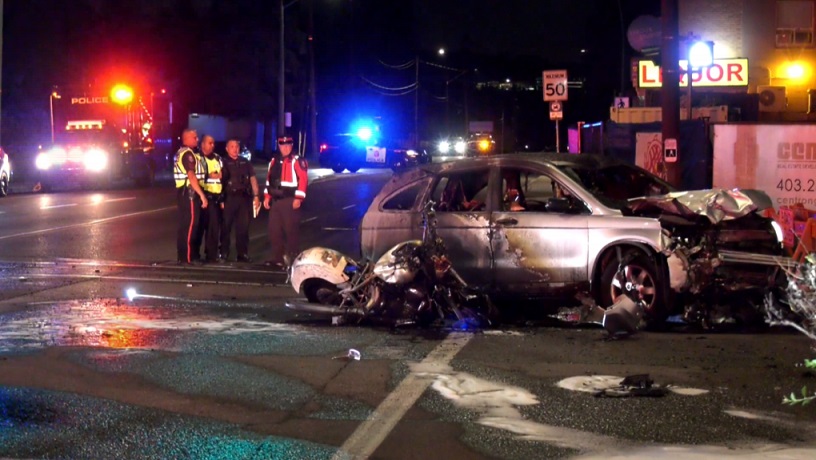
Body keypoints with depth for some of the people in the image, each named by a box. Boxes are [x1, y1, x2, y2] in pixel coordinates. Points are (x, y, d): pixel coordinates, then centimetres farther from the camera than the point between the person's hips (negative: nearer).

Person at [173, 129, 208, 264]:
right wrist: (202, 195, -23)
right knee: (190, 225, -9)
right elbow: (191, 176, -22)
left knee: (185, 225, 13)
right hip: (189, 192, -11)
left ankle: (183, 256, 18)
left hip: (185, 192, 11)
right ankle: (188, 257, -8)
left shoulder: (182, 152, 19)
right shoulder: (188, 153, -14)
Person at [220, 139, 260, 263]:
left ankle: (242, 254, 9)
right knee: (226, 226, 0)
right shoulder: (223, 163, 2)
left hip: (244, 197, 3)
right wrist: (221, 199, -9)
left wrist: (256, 196, 5)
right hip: (229, 197, -3)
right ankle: (223, 253, 5)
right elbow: (219, 181, -2)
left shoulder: (245, 162, 14)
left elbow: (252, 179, 14)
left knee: (243, 226, 5)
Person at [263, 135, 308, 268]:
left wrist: (298, 198, -18)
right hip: (275, 201, 7)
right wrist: (267, 196, 13)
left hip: (290, 201, -7)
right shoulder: (274, 161, 15)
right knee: (274, 230, 7)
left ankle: (290, 258, 3)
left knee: (290, 230, -3)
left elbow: (303, 180, -13)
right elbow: (269, 179, 19)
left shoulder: (297, 161, -7)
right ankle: (277, 257, 14)